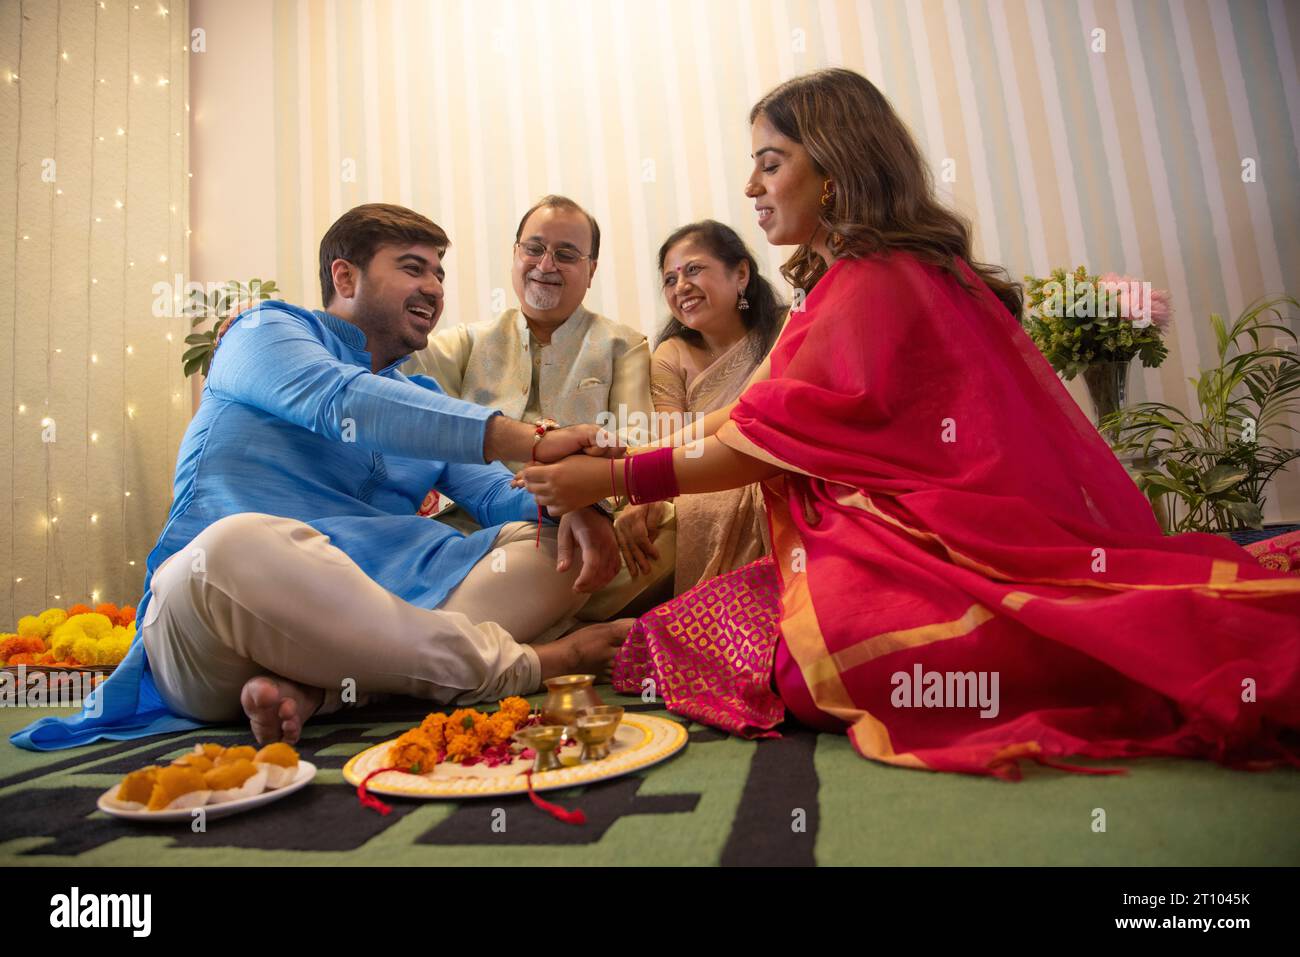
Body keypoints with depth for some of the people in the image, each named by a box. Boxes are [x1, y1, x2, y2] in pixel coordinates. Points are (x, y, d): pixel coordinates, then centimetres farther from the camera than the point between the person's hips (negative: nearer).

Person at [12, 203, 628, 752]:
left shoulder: (426, 402, 24)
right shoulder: (266, 332, 8)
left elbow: (504, 497, 12)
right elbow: (341, 405, -15)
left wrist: (568, 506, -14)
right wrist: (532, 441, -24)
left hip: (372, 611, 6)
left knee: (558, 549, -9)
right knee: (237, 545, -39)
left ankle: (314, 688, -28)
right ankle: (518, 665, -25)